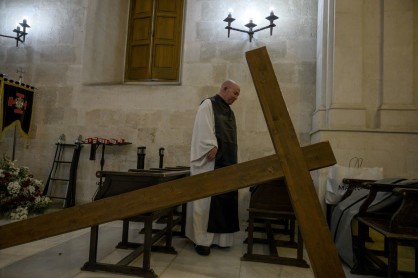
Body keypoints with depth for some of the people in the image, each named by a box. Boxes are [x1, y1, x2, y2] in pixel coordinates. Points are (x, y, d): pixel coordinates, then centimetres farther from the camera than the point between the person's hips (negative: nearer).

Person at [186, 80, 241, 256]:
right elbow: (204, 129, -16)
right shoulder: (208, 105, -4)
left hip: (226, 162, 9)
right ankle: (201, 239, 5)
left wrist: (232, 160, 16)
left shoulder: (229, 112, 21)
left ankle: (218, 237, 19)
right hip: (210, 161, -8)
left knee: (224, 199, 9)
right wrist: (212, 147, -24)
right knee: (206, 200, -4)